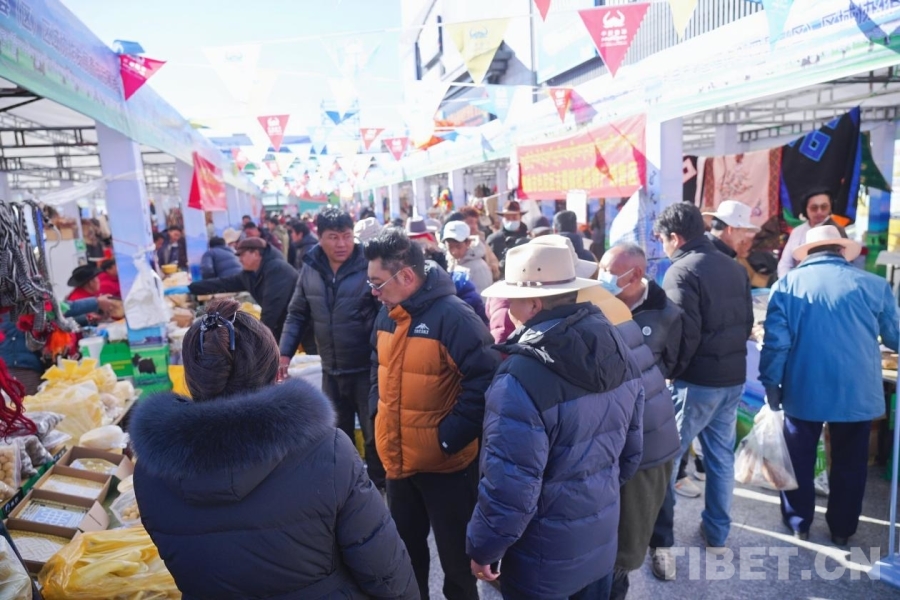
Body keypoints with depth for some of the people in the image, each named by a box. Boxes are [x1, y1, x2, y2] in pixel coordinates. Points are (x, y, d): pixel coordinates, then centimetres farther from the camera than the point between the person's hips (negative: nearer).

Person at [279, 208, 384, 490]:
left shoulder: (368, 267, -15)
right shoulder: (310, 269, 0)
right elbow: (297, 315, 9)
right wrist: (285, 353, 1)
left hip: (367, 368, -4)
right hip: (331, 370, 5)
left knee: (375, 433, 11)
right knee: (338, 434, 20)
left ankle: (379, 486, 31)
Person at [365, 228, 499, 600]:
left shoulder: (452, 315, -22)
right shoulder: (387, 313, 2)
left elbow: (484, 380, -24)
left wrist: (449, 436, -22)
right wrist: (377, 412, 8)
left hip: (445, 463, -7)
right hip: (397, 461, 7)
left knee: (455, 556, 13)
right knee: (405, 548, 26)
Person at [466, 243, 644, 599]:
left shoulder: (523, 376, -30)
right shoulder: (619, 350, -6)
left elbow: (510, 485, -26)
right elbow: (631, 449, 5)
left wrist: (483, 547, -10)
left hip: (544, 558, -6)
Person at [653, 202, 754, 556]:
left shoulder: (682, 271, -15)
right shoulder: (734, 267, 10)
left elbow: (685, 332, -21)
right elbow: (747, 322, 15)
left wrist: (671, 372, -8)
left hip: (698, 380, -8)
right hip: (733, 377, 8)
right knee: (721, 456, 16)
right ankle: (717, 534, 27)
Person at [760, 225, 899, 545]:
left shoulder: (787, 284, -4)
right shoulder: (874, 285, -2)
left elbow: (776, 341, -7)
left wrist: (771, 382, 2)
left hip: (803, 391, 0)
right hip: (858, 392, 1)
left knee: (799, 459, 16)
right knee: (849, 463, 17)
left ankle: (798, 523, 28)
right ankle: (842, 529, 30)